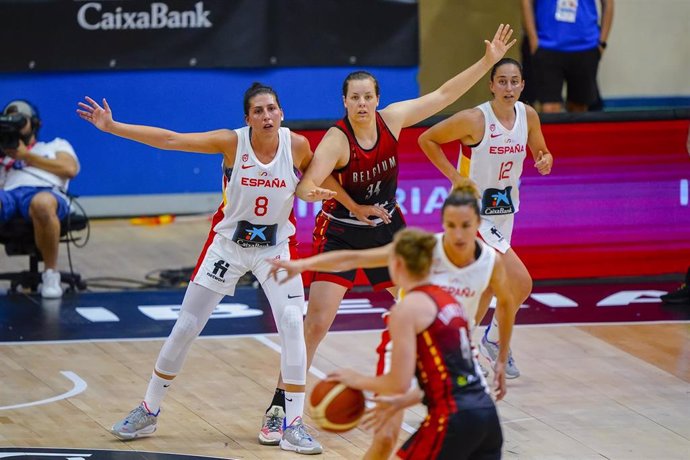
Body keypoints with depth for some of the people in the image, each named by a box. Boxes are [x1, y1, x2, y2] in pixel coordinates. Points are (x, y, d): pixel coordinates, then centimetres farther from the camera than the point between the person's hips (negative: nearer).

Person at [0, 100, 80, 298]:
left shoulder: (57, 145, 32)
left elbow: (70, 169, 10)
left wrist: (26, 156, 12)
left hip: (45, 192, -2)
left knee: (42, 204, -45)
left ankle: (51, 274, -28)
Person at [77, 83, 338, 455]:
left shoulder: (297, 145, -14)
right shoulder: (232, 142, -18)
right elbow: (168, 139, -20)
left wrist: (314, 191, -15)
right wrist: (112, 127, -25)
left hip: (276, 248, 0)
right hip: (227, 244, 0)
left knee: (292, 325, -17)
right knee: (185, 327, 5)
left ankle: (293, 427, -10)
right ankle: (147, 413, 22)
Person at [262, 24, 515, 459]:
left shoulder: (391, 120, -10)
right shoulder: (337, 140, -24)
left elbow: (444, 95, -3)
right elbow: (307, 186, -37)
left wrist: (488, 61, -6)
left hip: (387, 228, 5)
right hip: (341, 233, -5)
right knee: (317, 322, -12)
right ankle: (281, 402, -4)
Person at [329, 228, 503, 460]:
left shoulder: (406, 309, -7)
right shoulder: (450, 300, 17)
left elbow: (399, 383, -10)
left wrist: (358, 380, 7)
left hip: (454, 419, -8)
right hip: (486, 412, 8)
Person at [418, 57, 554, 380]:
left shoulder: (528, 116, -2)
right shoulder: (475, 119, -20)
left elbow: (541, 153, 12)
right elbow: (427, 139, -12)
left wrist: (545, 160, -12)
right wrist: (455, 177, -17)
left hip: (503, 213, 7)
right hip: (474, 212, -7)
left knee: (485, 290, 15)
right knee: (520, 281, -16)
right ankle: (495, 341, 5)